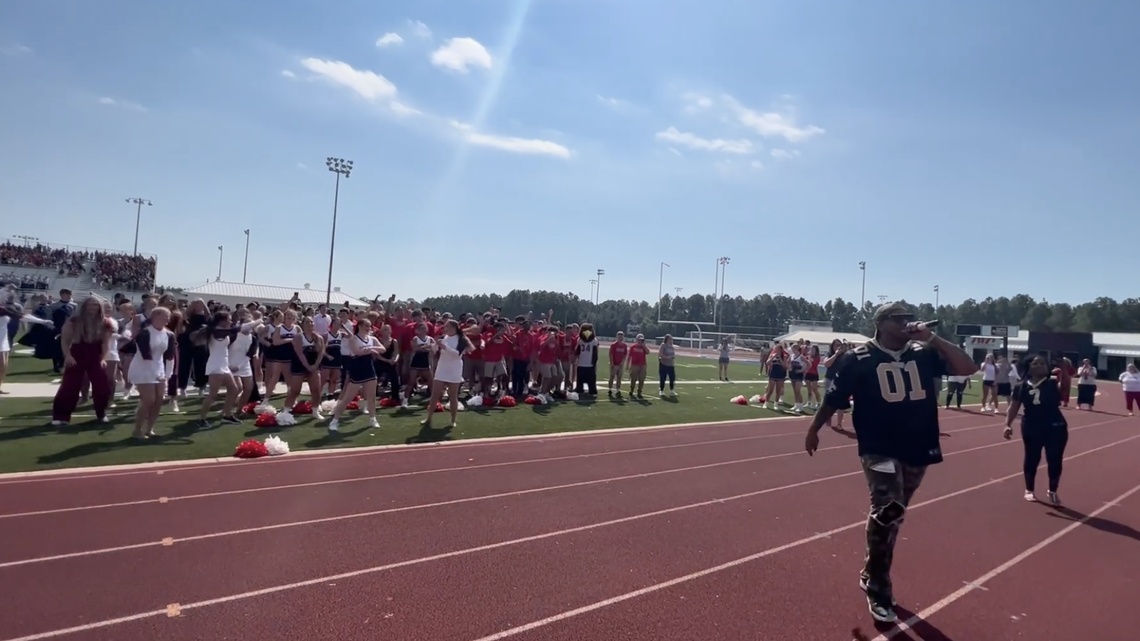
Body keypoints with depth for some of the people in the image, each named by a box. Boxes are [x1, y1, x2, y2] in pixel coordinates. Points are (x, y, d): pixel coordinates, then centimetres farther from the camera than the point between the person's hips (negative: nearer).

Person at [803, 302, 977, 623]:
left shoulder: (923, 354, 6)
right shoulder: (858, 358, -6)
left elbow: (968, 368, -2)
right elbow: (834, 397, 2)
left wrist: (932, 339, -10)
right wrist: (814, 429, 9)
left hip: (918, 450, 5)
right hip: (879, 449, -5)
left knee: (891, 516, 16)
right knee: (889, 511, -18)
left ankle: (872, 574, 36)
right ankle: (878, 589, 1)